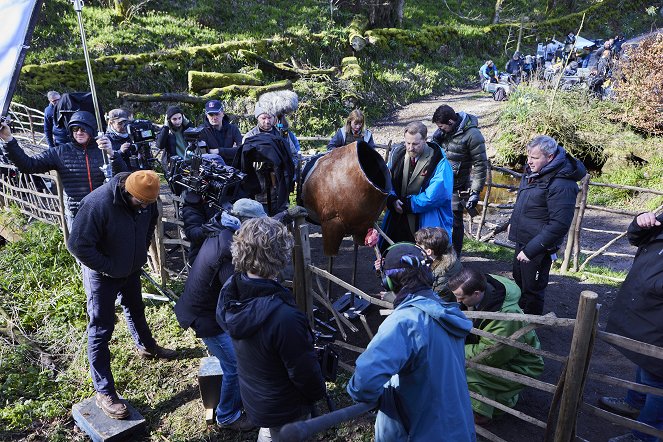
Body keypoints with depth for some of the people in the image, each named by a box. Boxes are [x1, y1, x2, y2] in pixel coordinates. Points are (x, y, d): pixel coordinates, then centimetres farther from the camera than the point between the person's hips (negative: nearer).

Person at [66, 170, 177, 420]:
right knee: (101, 329, 1)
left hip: (132, 268, 6)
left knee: (135, 310, 27)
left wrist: (141, 254, 4)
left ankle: (145, 346, 54)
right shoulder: (97, 204, -34)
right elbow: (78, 245, -30)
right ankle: (103, 392, 10)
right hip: (102, 274, -6)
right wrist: (110, 267, -24)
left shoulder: (146, 201, -14)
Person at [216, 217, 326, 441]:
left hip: (251, 397, 6)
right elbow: (304, 372, -27)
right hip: (283, 410, -6)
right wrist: (318, 393, -6)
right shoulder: (285, 317, -41)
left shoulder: (229, 291, -18)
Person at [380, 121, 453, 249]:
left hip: (427, 225, -5)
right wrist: (392, 200, -11)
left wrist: (406, 205, -15)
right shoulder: (397, 154, 5)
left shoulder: (439, 163, -13)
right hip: (398, 224, 5)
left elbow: (433, 196, -18)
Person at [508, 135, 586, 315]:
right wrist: (513, 223, 18)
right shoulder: (534, 171, 1)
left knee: (531, 290, 7)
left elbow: (559, 225, -27)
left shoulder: (561, 184, -26)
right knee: (518, 283, 24)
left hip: (538, 248, -9)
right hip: (522, 240, 9)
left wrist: (530, 250, -25)